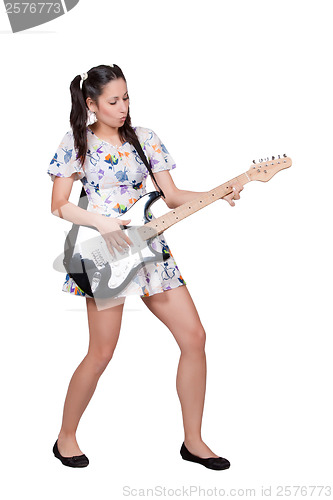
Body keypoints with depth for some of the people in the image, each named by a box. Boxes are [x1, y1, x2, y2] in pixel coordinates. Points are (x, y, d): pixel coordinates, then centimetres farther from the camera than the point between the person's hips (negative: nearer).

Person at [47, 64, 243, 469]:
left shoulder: (144, 138, 10)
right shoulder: (76, 143, 0)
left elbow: (171, 196, 8)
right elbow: (58, 206, -2)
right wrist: (101, 222, -17)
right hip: (105, 253, -4)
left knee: (194, 337, -1)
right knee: (101, 353, -4)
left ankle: (193, 441, 12)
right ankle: (66, 437, 19)